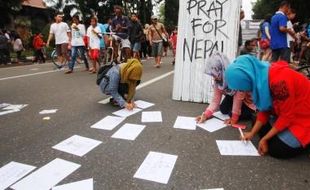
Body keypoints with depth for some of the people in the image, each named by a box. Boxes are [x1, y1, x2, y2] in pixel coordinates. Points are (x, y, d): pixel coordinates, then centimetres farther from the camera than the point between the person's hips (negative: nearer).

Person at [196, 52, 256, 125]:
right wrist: (206, 114, -29)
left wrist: (234, 118, -24)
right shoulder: (218, 79, -20)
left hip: (248, 98, -6)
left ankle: (249, 112, 10)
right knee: (223, 109, -7)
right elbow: (216, 99, -18)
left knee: (232, 113, -17)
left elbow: (238, 98, -33)